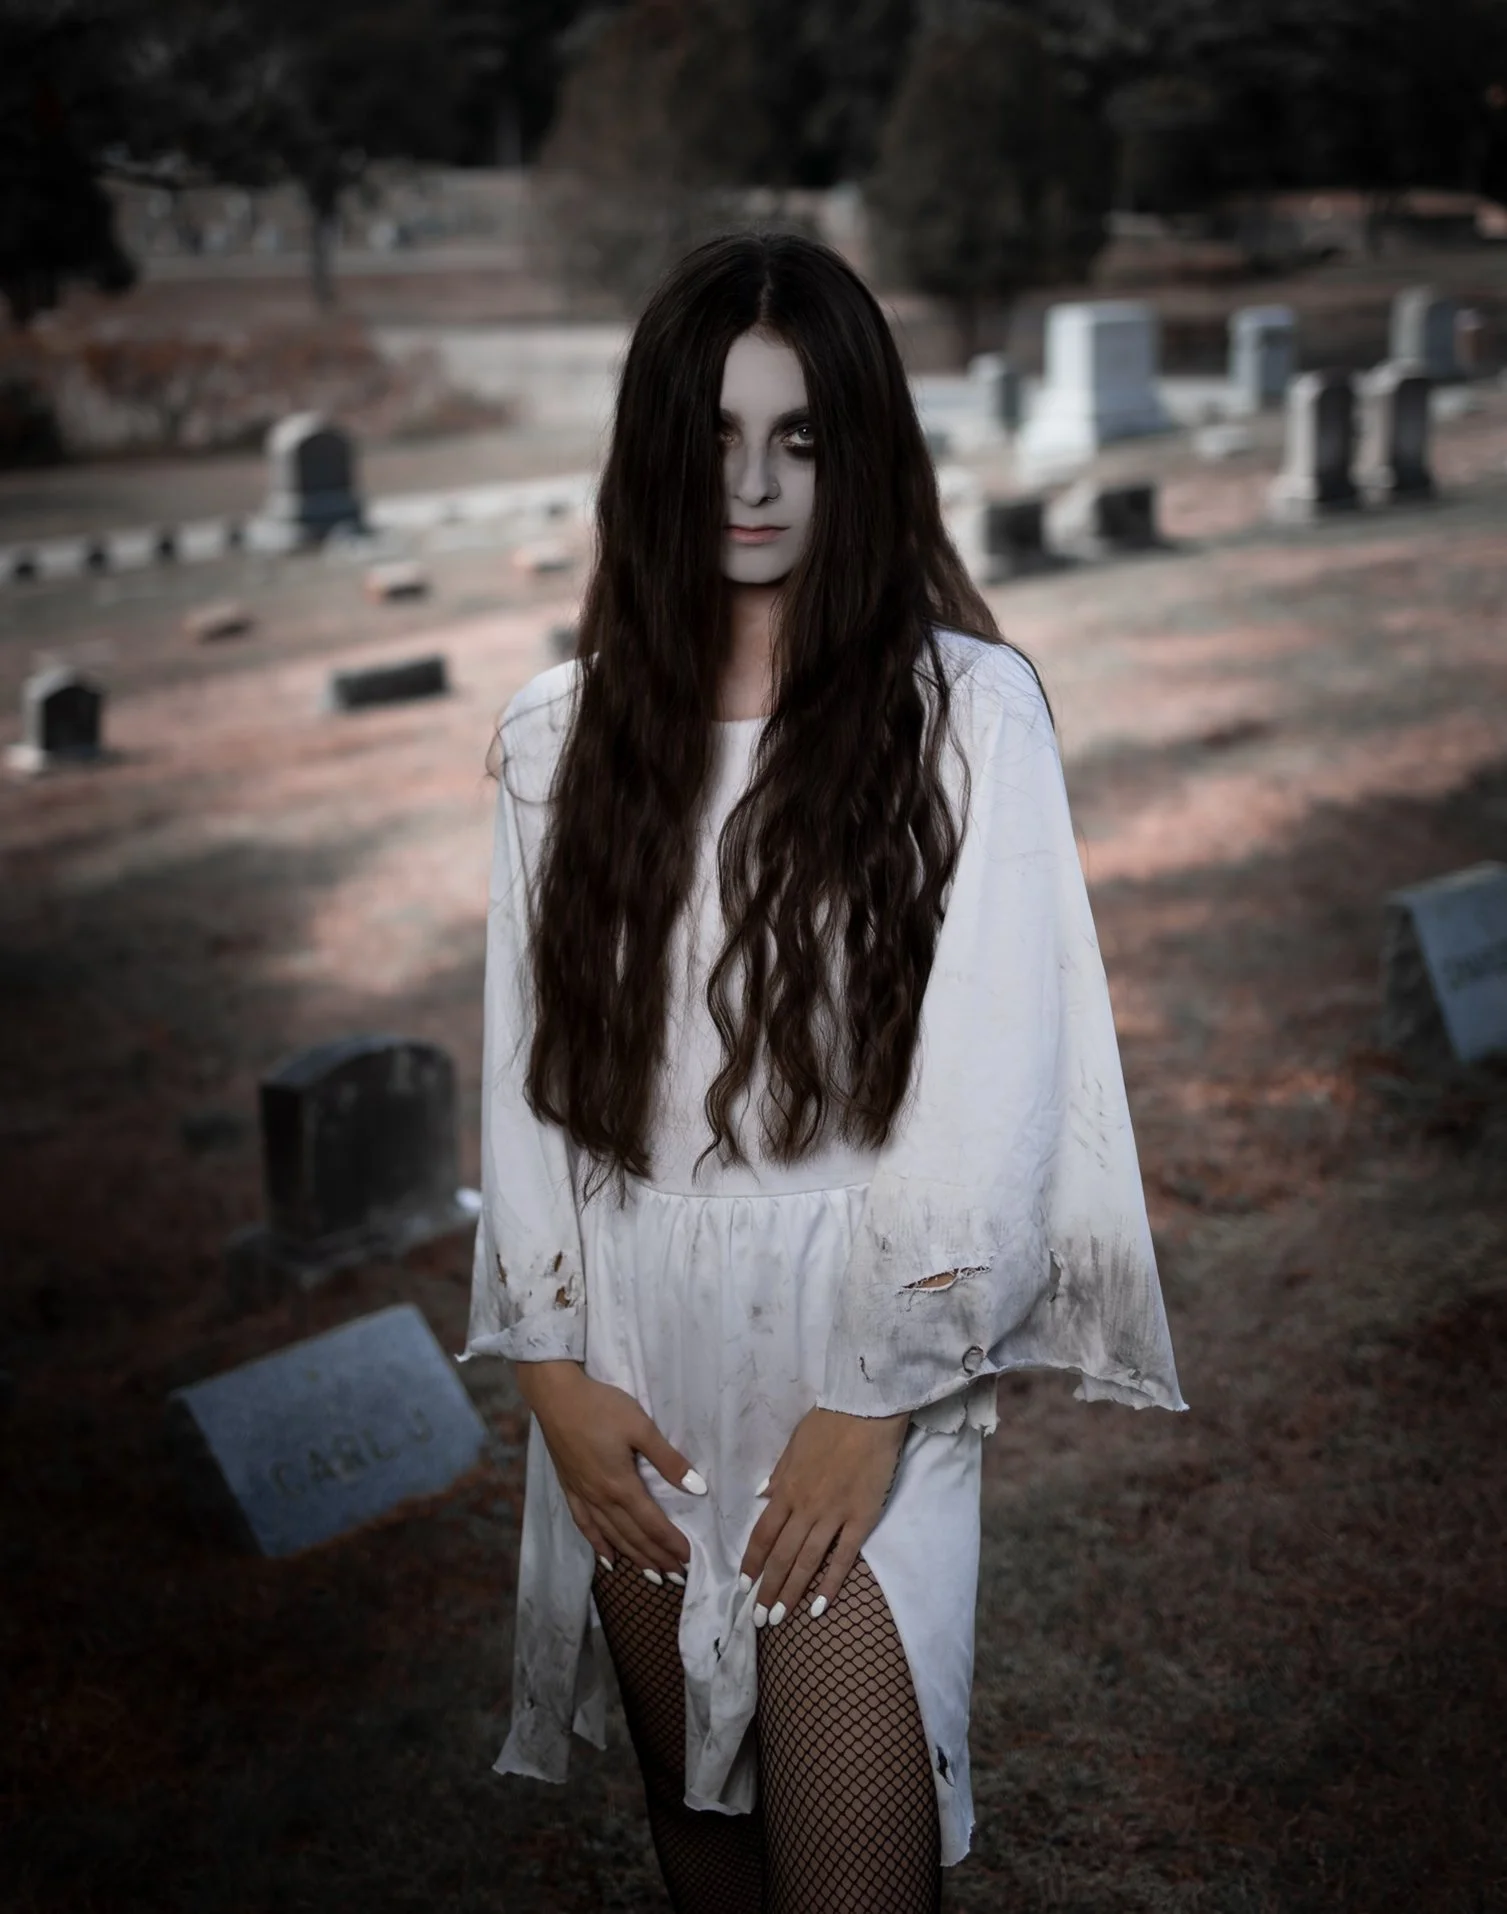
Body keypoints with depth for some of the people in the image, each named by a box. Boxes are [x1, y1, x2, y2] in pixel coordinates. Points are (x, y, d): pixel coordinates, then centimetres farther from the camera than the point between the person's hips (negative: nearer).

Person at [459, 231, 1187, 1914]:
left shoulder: (964, 708, -8)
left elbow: (995, 1077, -10)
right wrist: (550, 1363, -2)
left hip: (857, 1355, -4)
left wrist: (879, 1397, -12)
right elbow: (527, 1064, 4)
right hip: (630, 1369, 4)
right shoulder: (567, 730, 3)